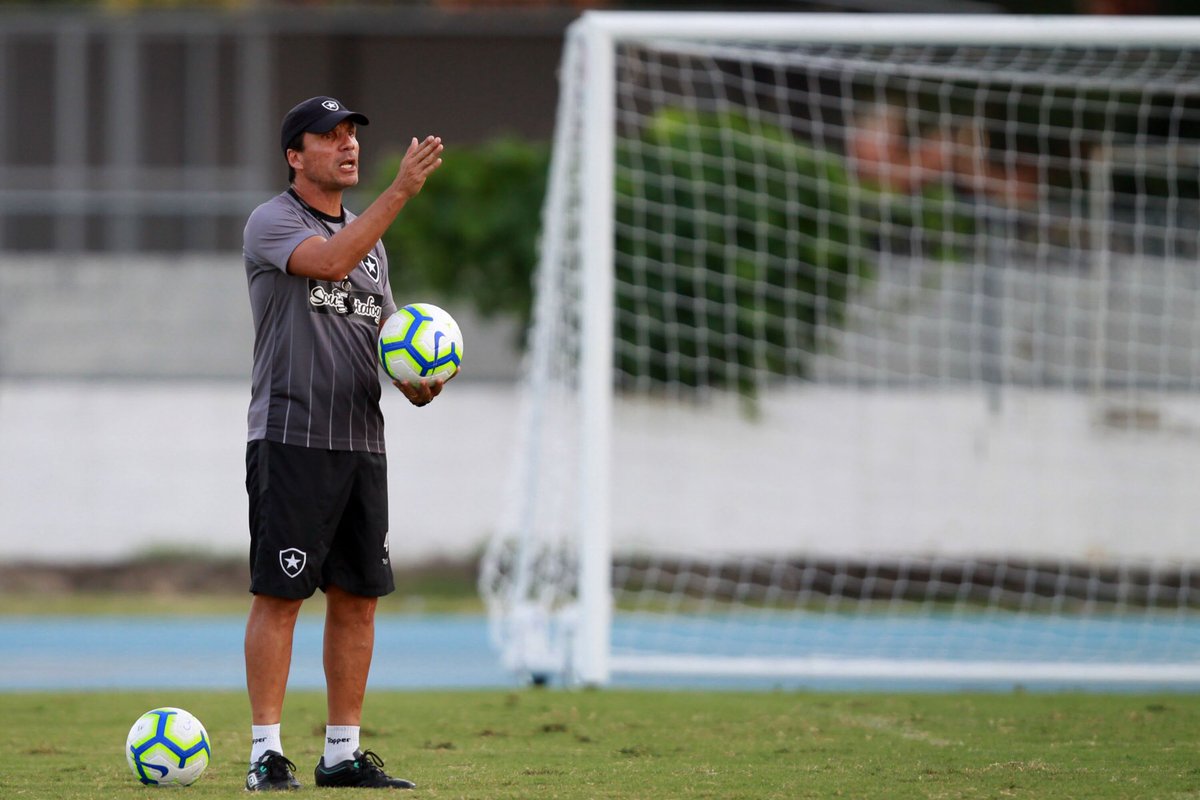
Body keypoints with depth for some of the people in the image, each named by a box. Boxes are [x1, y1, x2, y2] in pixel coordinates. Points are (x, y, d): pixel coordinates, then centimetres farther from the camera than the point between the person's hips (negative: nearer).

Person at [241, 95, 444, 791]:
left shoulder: (368, 236, 19)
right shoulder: (271, 223, -4)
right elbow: (329, 262, -24)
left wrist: (417, 382, 2)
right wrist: (401, 191, -29)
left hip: (361, 440, 7)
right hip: (291, 438, -7)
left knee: (359, 596, 6)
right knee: (280, 595, -8)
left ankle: (344, 753, 12)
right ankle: (267, 754, -7)